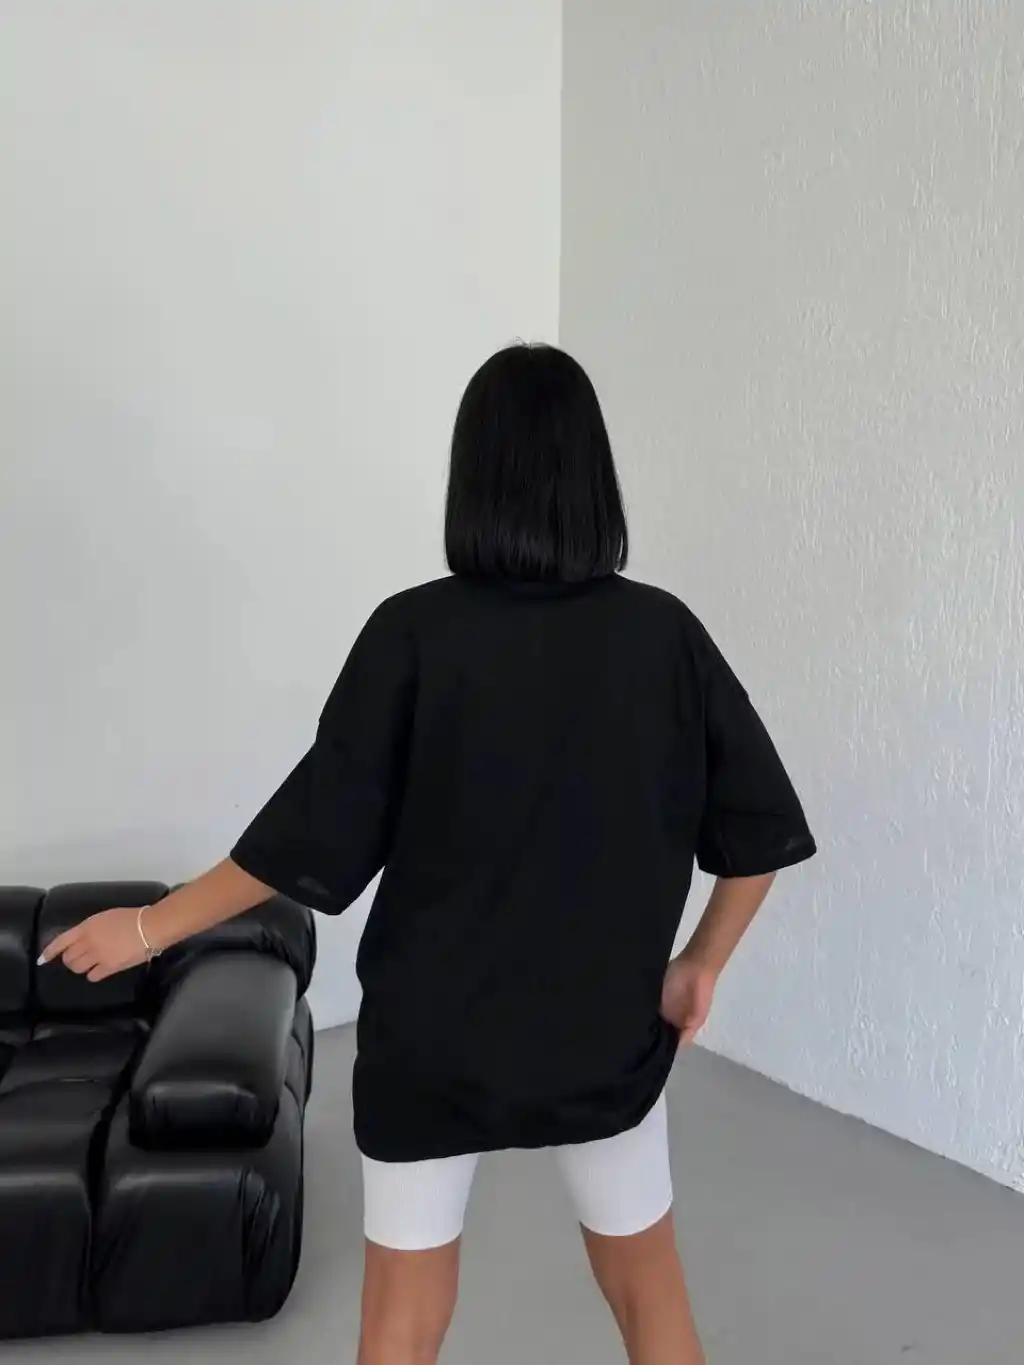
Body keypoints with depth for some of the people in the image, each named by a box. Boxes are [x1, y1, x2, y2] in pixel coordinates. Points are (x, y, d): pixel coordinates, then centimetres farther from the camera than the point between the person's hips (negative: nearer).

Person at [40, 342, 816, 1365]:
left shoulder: (415, 633, -14)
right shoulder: (662, 632, -9)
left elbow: (316, 834, -13)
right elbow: (761, 827, -5)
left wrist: (151, 927, -1)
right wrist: (701, 964, 8)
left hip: (433, 1033, -1)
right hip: (604, 1025, 2)